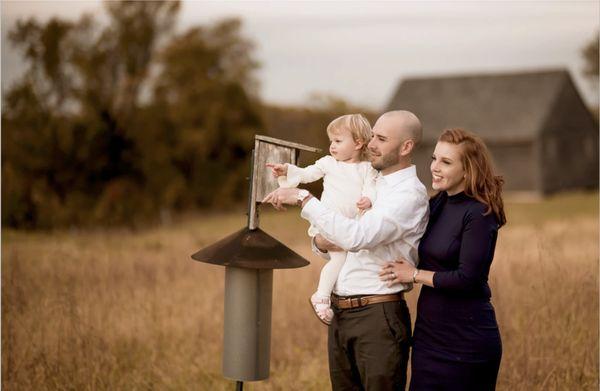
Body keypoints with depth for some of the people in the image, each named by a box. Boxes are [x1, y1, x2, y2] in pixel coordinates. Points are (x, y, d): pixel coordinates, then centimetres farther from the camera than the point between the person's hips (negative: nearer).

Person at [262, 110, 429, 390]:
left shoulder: (410, 194, -13)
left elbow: (356, 236, -27)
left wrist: (303, 198, -23)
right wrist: (321, 241, -2)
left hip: (377, 315, -8)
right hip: (339, 313, 8)